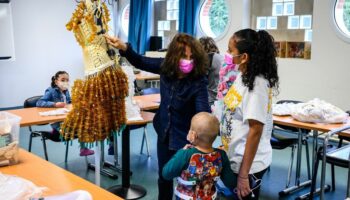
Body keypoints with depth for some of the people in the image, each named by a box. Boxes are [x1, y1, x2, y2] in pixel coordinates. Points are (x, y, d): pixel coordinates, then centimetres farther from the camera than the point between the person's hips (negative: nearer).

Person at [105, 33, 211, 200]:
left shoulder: (199, 82, -26)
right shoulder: (166, 66, -12)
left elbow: (203, 114, -34)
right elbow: (140, 62, 3)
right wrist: (124, 48, -14)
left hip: (185, 138, -5)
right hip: (164, 133, 5)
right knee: (164, 177, 23)